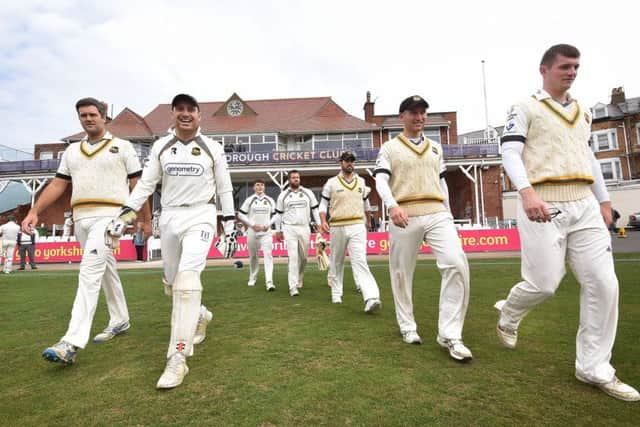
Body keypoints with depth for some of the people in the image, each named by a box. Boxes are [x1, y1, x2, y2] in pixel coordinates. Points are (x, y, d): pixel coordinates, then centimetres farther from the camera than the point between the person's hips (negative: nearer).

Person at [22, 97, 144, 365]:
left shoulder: (122, 147, 5)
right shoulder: (72, 151, 19)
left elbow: (138, 185, 2)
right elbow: (57, 184, 16)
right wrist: (34, 211, 4)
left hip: (109, 215, -6)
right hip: (81, 218, 6)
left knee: (89, 273, -15)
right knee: (106, 270, 14)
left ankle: (72, 344, -19)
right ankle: (119, 321, 28)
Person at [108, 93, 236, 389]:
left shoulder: (212, 148, 1)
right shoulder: (160, 147, 7)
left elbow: (225, 189, 4)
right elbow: (146, 184, 9)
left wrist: (230, 226, 0)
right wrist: (124, 215, -2)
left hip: (201, 216, -4)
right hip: (169, 218, 4)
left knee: (187, 279, -20)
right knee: (172, 284, 10)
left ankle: (178, 358, -15)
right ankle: (200, 315, 40)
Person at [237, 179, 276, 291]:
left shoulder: (270, 200, 7)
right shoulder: (249, 200, 1)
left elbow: (275, 215, 14)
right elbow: (240, 214, 0)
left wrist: (268, 224, -2)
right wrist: (253, 224, -9)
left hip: (266, 232, 0)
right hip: (252, 232, 0)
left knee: (268, 255, -13)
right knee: (253, 256, 11)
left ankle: (269, 282, -18)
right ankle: (252, 278, 34)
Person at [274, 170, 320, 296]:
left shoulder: (308, 193, 7)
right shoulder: (283, 195, 5)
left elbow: (315, 210, 10)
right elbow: (278, 214, 10)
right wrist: (278, 231, 8)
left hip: (305, 228, 2)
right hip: (289, 228, -2)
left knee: (303, 257, 10)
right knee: (293, 257, -10)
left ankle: (300, 279, 35)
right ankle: (293, 286, -9)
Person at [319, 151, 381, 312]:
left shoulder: (361, 182, 11)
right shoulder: (331, 183, 2)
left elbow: (365, 203, 22)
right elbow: (323, 205, 2)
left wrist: (366, 221, 25)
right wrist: (323, 221, -14)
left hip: (357, 226, 1)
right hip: (337, 227, 0)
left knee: (360, 260, -13)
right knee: (336, 262, 11)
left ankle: (371, 298, -23)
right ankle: (336, 293, 28)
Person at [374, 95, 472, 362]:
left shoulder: (436, 148, 21)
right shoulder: (390, 148, 8)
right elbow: (381, 181, -6)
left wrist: (449, 214, 18)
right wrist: (392, 206, -25)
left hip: (437, 214, 3)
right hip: (405, 217, -2)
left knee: (457, 264, -16)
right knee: (402, 273, 5)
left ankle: (449, 334, -8)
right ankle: (408, 327, 25)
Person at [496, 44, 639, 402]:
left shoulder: (583, 112, 23)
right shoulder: (525, 108, 3)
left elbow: (589, 158, 27)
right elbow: (510, 153, -9)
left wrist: (604, 200, 23)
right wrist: (526, 192, -25)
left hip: (584, 205, 7)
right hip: (544, 206, -6)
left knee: (603, 283, 0)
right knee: (544, 283, -8)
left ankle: (594, 368, 12)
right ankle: (508, 316, 26)